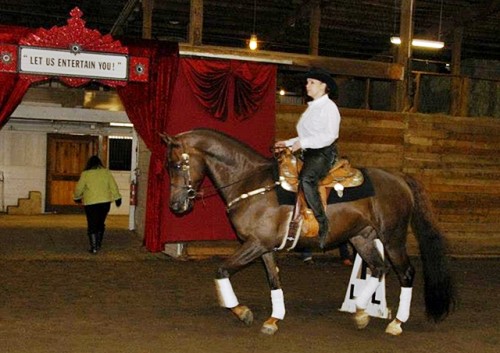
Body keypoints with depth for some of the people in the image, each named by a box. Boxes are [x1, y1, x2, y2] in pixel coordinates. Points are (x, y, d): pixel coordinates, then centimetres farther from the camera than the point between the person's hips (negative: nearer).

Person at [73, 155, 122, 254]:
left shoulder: (85, 174, -3)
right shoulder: (106, 172, 3)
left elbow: (79, 188, 2)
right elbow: (113, 186, 2)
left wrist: (77, 198, 20)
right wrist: (117, 198, 7)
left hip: (90, 203, -3)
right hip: (105, 201, 3)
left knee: (92, 225, 3)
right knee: (101, 223, 19)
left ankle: (94, 247, -2)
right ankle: (98, 244, 25)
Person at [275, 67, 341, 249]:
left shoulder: (329, 107, -5)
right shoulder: (311, 108, 22)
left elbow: (330, 135, -17)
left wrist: (303, 142, -20)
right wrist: (288, 143, 15)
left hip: (323, 153, -10)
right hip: (308, 153, 10)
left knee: (306, 179, -34)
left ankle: (323, 225, -31)